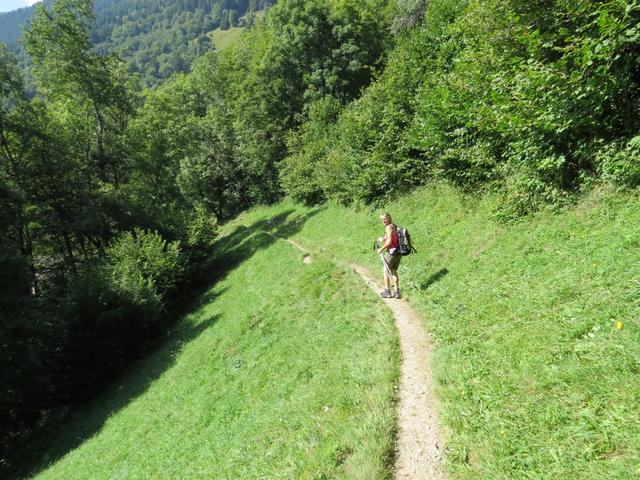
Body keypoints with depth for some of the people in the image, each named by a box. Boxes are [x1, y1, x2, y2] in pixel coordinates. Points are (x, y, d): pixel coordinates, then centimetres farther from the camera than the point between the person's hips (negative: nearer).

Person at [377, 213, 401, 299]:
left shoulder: (389, 227, -15)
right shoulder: (395, 226, 13)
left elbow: (389, 242, -21)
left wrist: (381, 249, -11)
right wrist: (384, 239, 17)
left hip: (392, 252, -8)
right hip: (399, 252, 8)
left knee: (386, 271, 7)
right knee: (394, 271, 16)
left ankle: (387, 292, 13)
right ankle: (397, 292, 15)